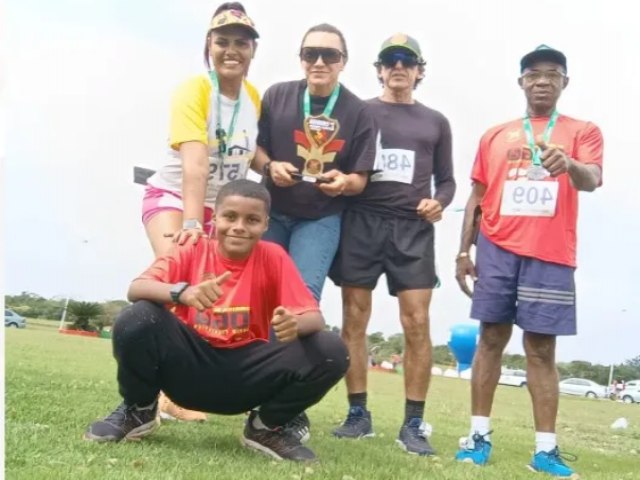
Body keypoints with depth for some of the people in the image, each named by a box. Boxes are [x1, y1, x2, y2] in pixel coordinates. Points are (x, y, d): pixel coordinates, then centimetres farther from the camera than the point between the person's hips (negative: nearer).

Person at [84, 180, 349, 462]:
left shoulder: (273, 257, -5)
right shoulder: (193, 250, -5)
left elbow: (314, 317, -11)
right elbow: (135, 289, -19)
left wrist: (296, 324, -37)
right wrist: (182, 292, -40)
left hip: (248, 373, 1)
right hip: (189, 364, 0)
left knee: (331, 351, -21)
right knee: (137, 319, -28)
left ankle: (267, 427, 5)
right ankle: (137, 411, 3)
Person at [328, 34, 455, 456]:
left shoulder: (435, 122, 16)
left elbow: (447, 179, 16)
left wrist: (439, 203, -4)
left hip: (412, 229, 0)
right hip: (361, 223, 0)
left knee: (417, 323, -7)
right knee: (355, 319, 0)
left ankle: (414, 423, -1)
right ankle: (358, 413, 10)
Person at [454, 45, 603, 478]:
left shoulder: (583, 132, 7)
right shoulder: (495, 136, 14)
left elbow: (592, 180, -11)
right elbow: (477, 196, 15)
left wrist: (570, 164, -34)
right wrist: (464, 249, 7)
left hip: (551, 256, -2)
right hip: (497, 250, 2)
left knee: (542, 348, 0)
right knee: (491, 338, 3)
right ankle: (480, 435, 8)